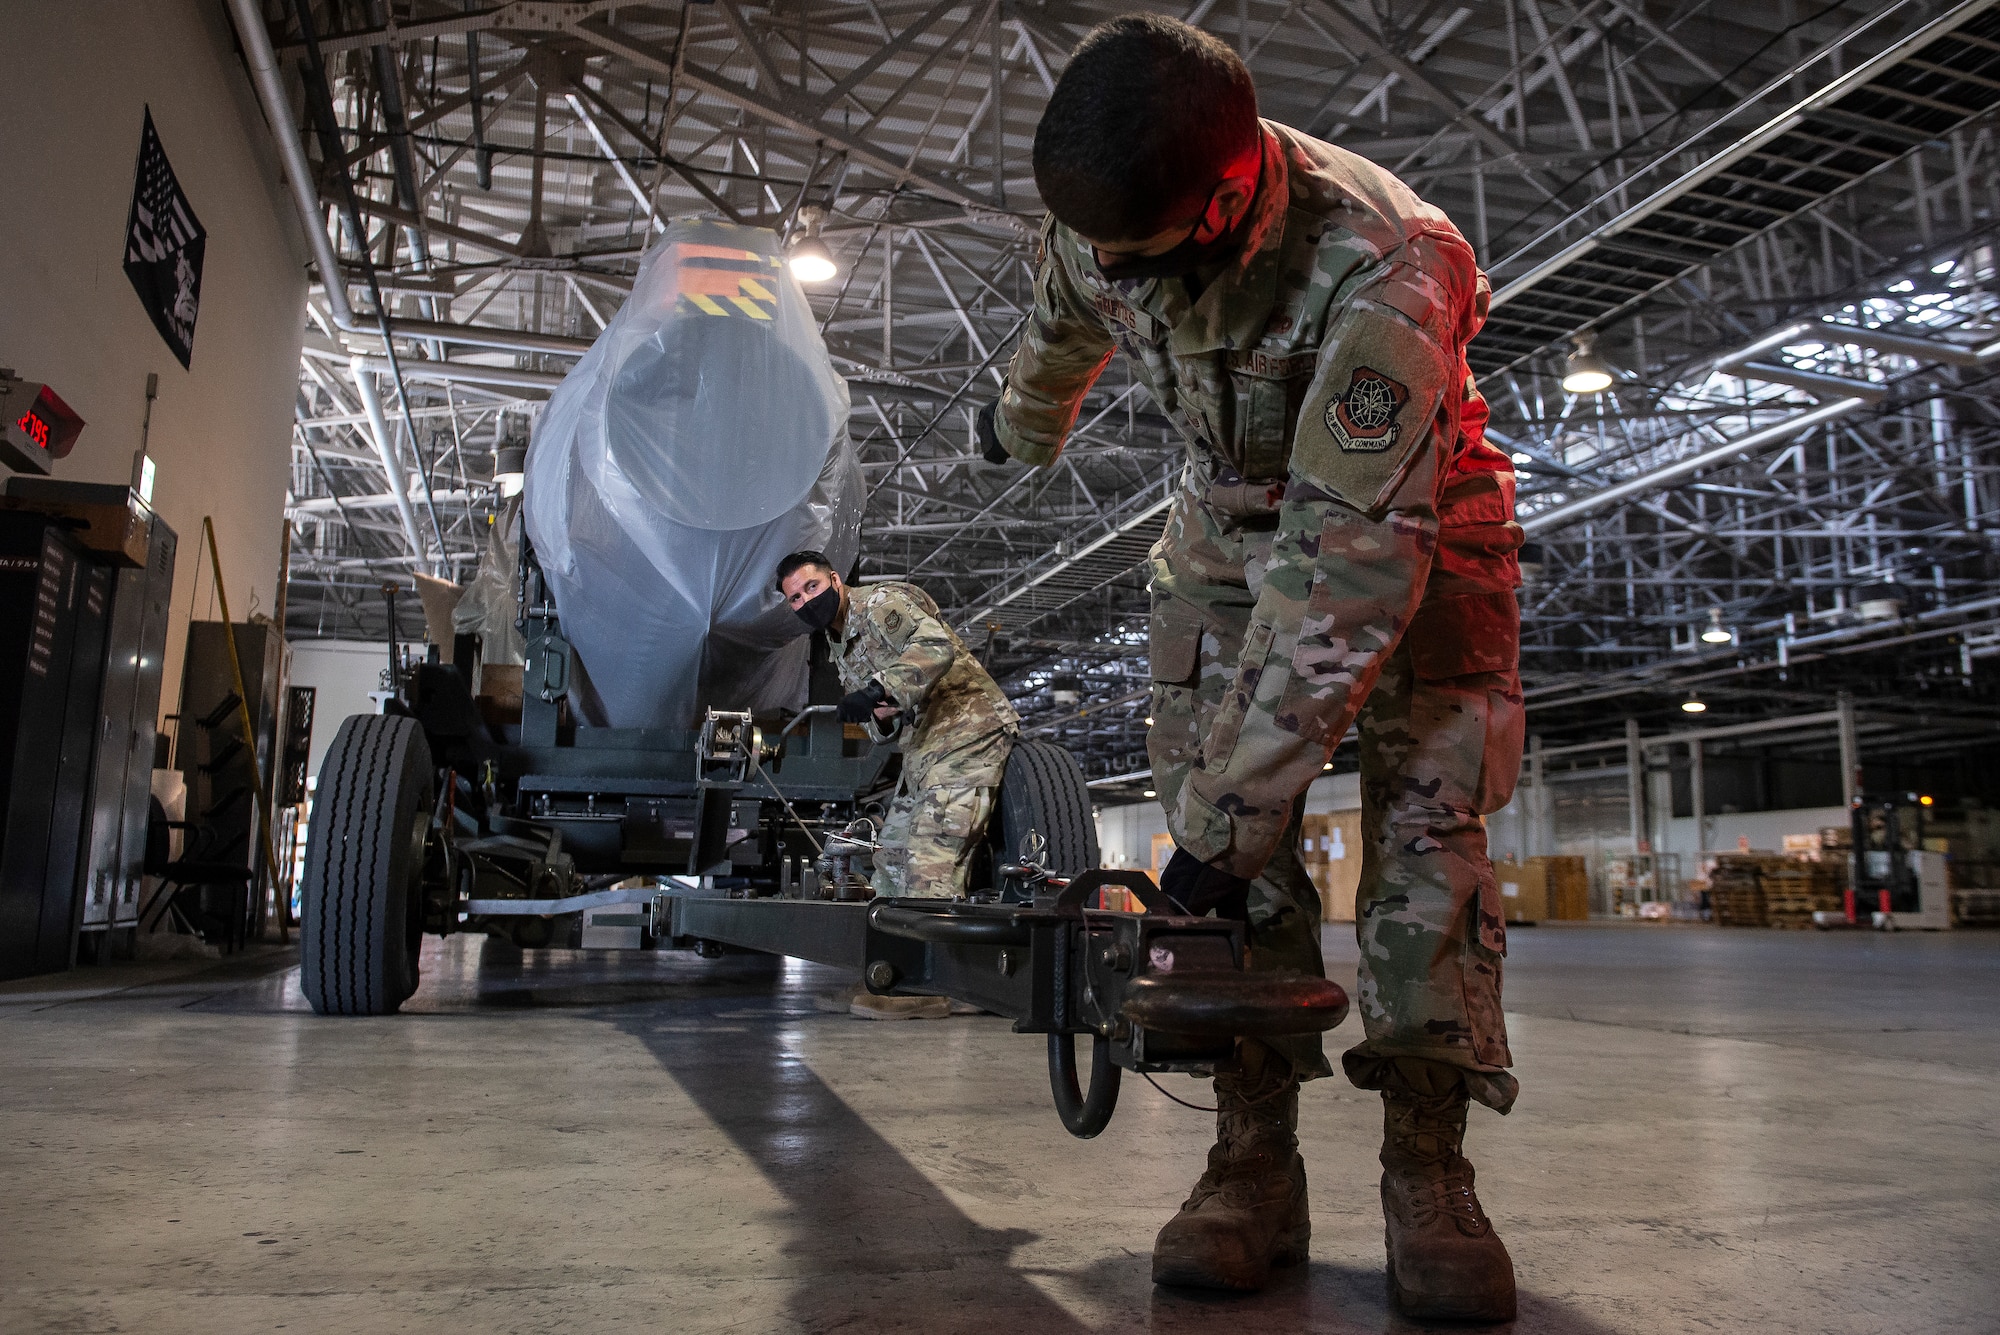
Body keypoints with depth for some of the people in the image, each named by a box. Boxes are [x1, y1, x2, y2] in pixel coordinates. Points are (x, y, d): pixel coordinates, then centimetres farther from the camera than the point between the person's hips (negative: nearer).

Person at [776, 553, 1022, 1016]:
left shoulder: (881, 602, -10)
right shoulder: (841, 647, 19)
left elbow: (937, 646, -28)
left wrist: (879, 689, -35)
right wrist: (880, 716, -3)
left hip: (969, 725, -11)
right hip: (925, 740, 11)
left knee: (934, 849, -20)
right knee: (895, 846, 11)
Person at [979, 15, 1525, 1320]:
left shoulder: (1383, 269, -38)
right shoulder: (1100, 222, -19)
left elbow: (1355, 565, -41)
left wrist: (1231, 810, -41)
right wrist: (1024, 423, 31)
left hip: (1414, 522, -3)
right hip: (1236, 520, 4)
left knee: (1426, 819, -16)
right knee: (1228, 820, -10)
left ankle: (1429, 1172, -8)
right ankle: (1255, 1162, -7)